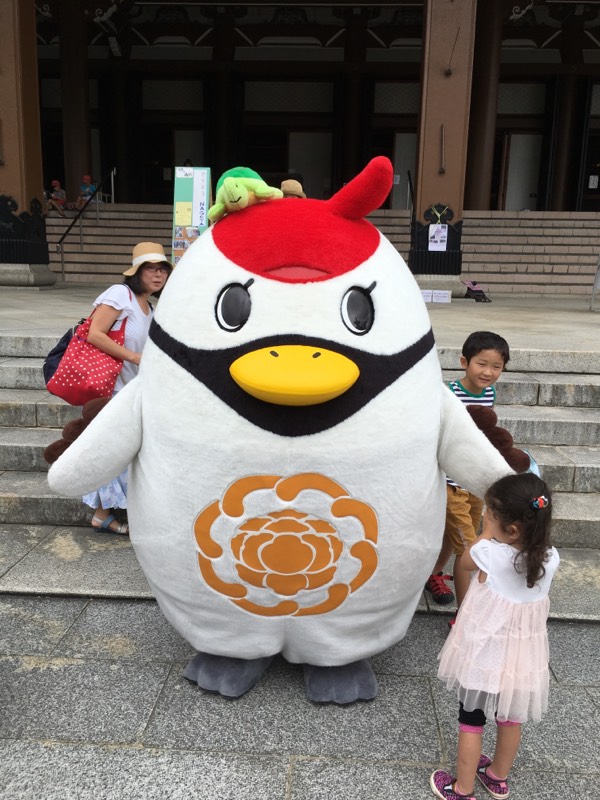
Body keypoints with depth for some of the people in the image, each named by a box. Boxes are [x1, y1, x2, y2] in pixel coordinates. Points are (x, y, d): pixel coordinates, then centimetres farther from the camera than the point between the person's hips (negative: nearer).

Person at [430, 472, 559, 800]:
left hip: (485, 655, -4)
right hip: (523, 657, 5)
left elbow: (465, 562, -6)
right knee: (510, 718, 25)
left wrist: (487, 531, -3)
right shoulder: (549, 559, -17)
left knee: (471, 721, 15)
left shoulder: (489, 554, -29)